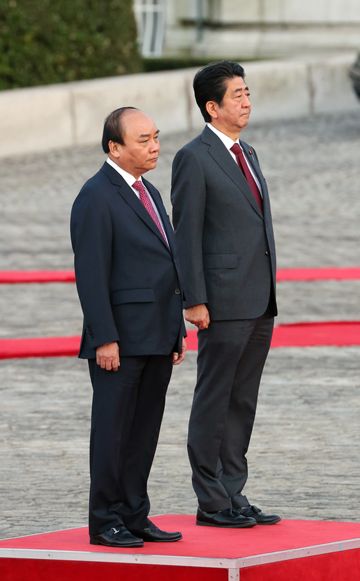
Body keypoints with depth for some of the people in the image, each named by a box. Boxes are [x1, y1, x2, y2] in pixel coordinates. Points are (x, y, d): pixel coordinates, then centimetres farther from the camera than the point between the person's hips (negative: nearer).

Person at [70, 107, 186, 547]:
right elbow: (90, 274, -15)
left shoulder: (148, 193, 17)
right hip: (121, 342, -8)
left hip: (156, 341, 8)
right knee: (113, 431, -2)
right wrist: (105, 339, -19)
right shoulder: (97, 197, -11)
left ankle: (135, 516, 16)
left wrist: (176, 330, 17)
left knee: (144, 432, 10)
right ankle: (106, 523, 3)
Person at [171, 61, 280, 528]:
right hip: (224, 304, -8)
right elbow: (187, 233, -11)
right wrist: (194, 301, -15)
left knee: (242, 402, 10)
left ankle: (233, 496, 15)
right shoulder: (194, 158, -8)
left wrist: (269, 295, 17)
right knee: (214, 402, -2)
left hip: (259, 303, 8)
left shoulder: (247, 155, 17)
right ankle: (211, 502, 2)